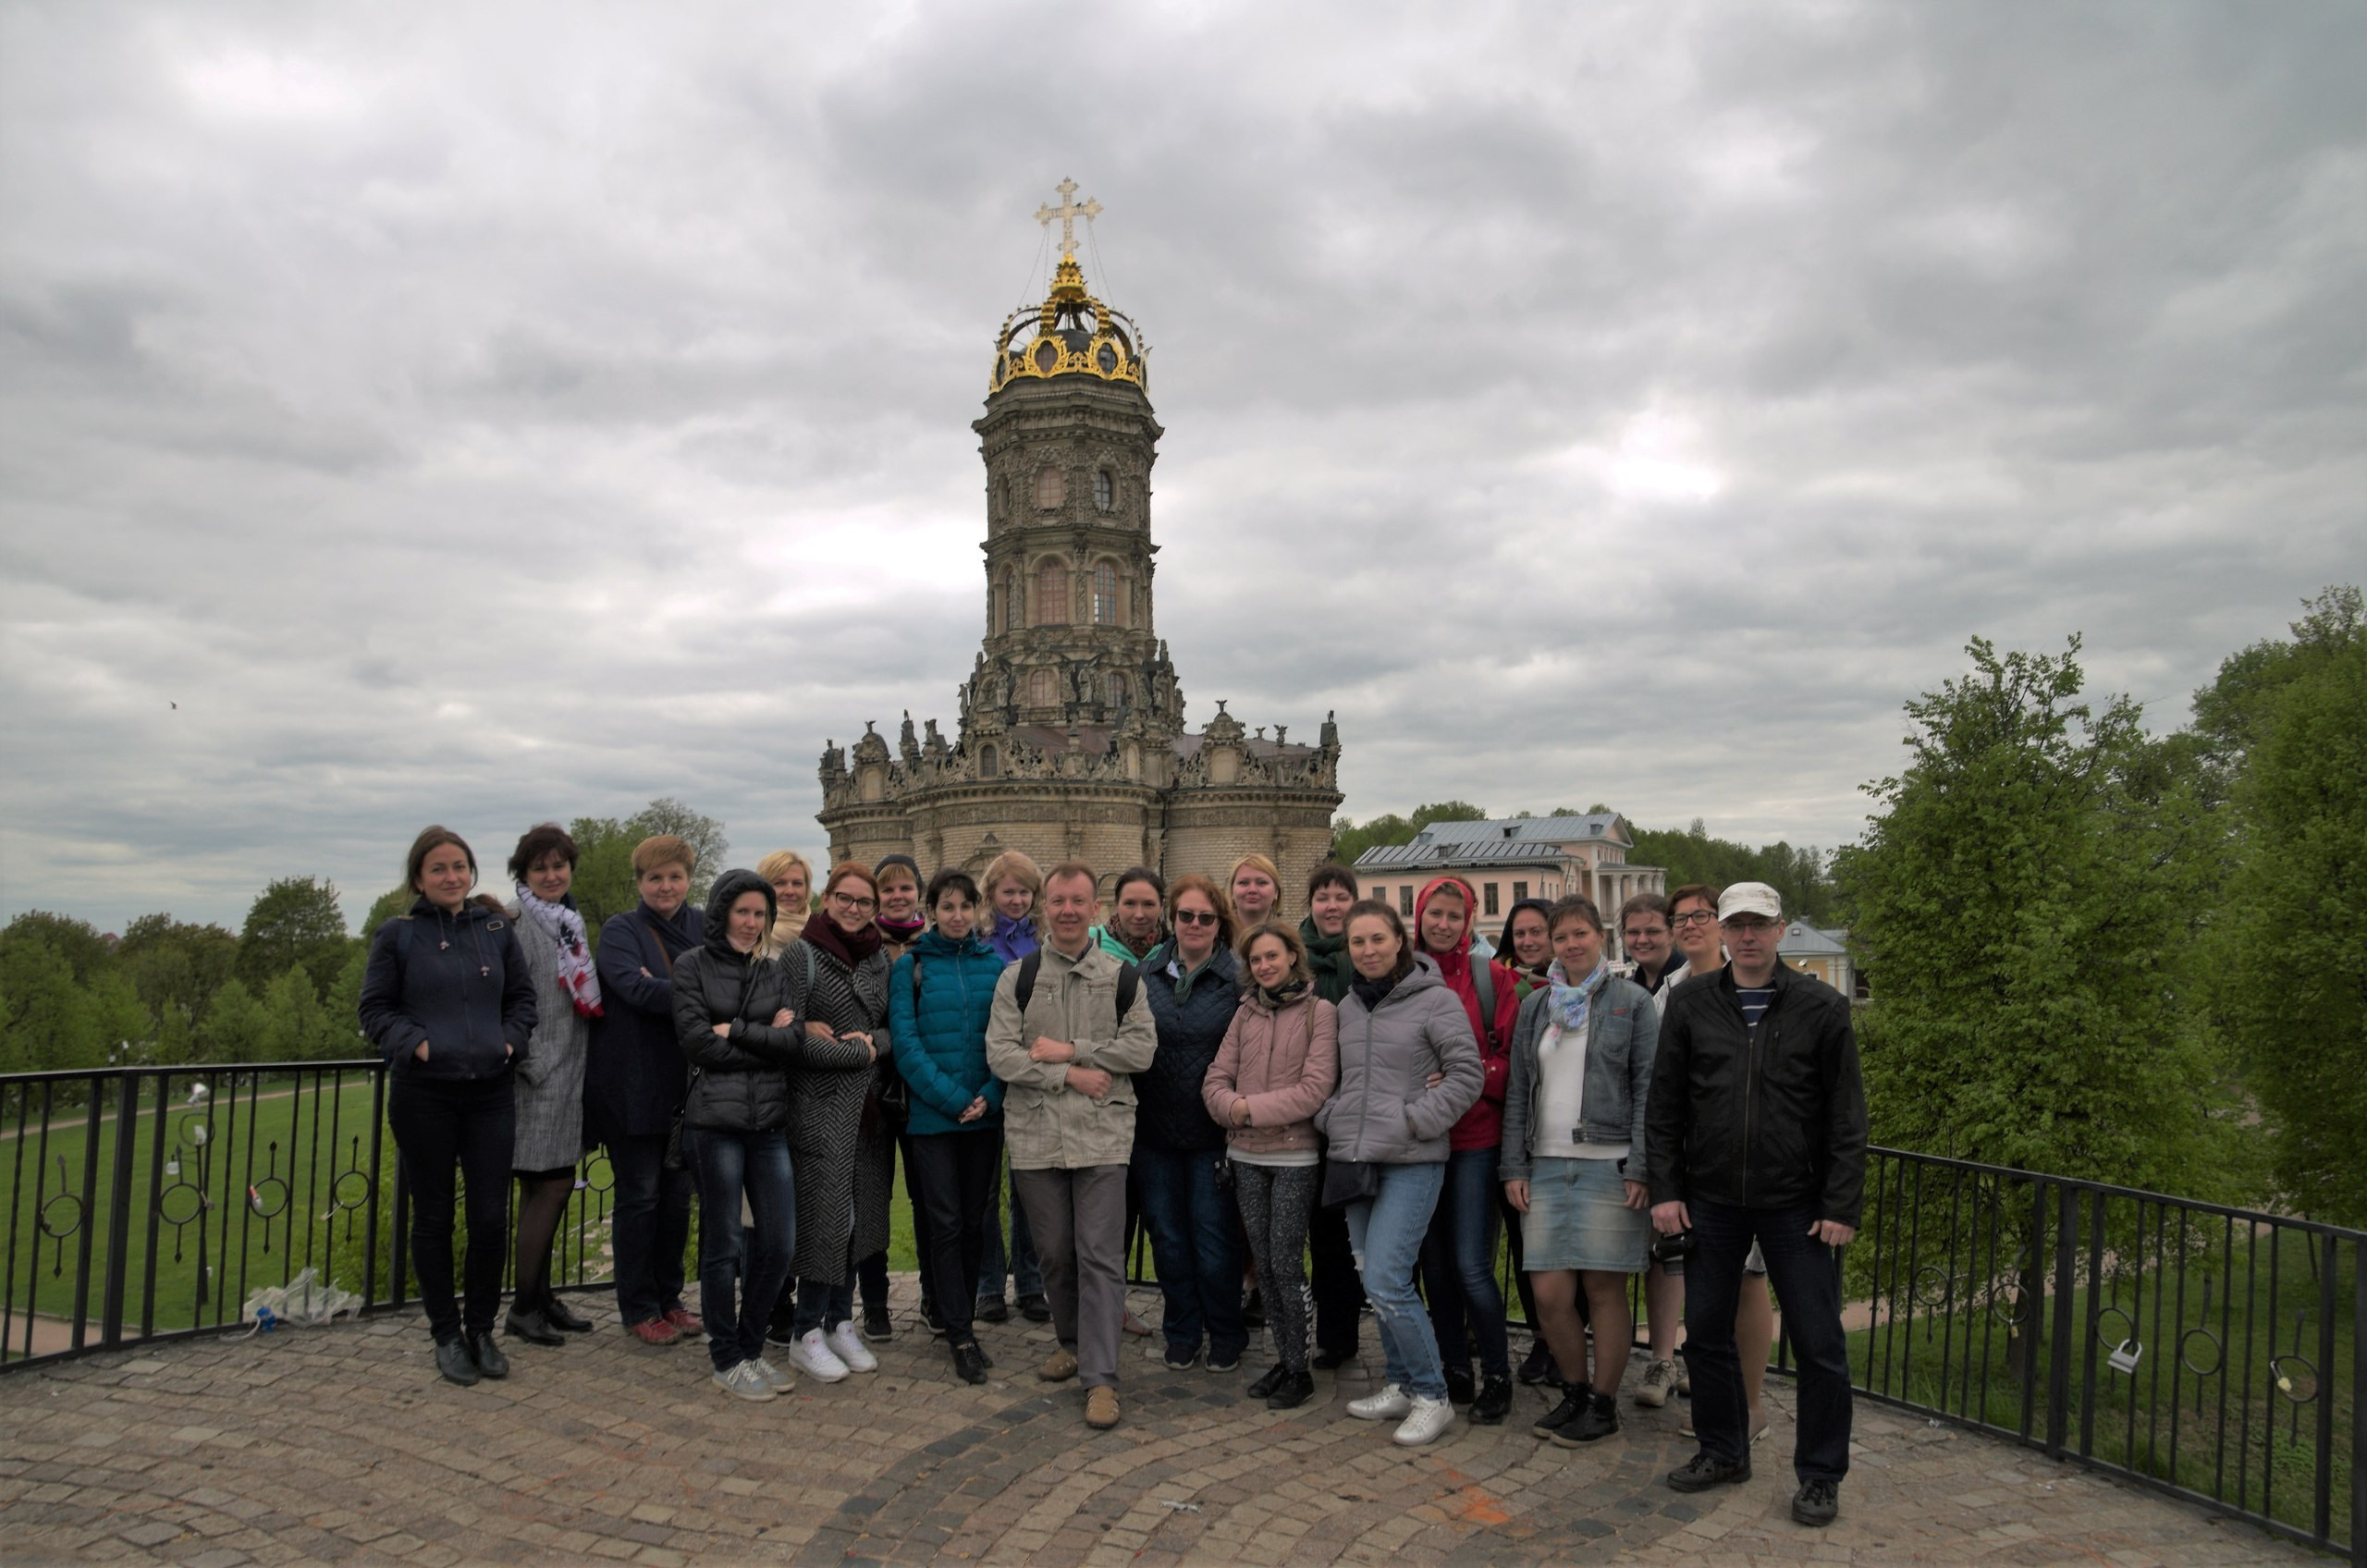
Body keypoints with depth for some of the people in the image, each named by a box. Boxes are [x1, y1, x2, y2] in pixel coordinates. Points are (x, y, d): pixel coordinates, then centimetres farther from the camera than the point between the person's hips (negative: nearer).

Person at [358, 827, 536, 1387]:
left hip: (490, 1092, 2)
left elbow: (522, 996, 15)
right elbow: (375, 1008, 2)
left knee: (491, 1217, 0)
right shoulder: (397, 935, 0)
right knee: (433, 1217, 7)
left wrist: (512, 1042, 0)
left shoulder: (497, 929, 8)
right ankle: (446, 1335, 20)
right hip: (422, 1094, -2)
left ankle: (481, 1328, 19)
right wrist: (416, 1044, -11)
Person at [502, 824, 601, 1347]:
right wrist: (532, 1064, -17)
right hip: (542, 1079, -8)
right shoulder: (519, 925, -11)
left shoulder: (569, 924, 14)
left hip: (568, 1077, 8)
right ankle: (523, 1308, 4)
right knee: (550, 1186, -5)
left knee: (550, 1187, 12)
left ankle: (541, 1296, 21)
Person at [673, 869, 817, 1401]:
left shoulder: (773, 972, 13)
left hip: (769, 1121, 5)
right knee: (723, 1243, 2)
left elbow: (795, 1045, 0)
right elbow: (698, 1042, -10)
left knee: (780, 1240, 4)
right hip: (715, 1118, -4)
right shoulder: (694, 965, 1)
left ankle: (751, 1349, 22)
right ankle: (727, 1360, 17)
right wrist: (767, 1039, -6)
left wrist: (737, 1031, -10)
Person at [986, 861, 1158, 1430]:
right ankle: (1072, 1343, 34)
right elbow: (1000, 1055, -4)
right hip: (1036, 1135, 2)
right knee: (1055, 1251, 12)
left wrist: (1069, 1051, -10)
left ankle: (1100, 1377, 0)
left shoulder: (1122, 977, 5)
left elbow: (1142, 1047, -5)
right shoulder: (1016, 979, 6)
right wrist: (1070, 1076, -12)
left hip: (1102, 1134, -1)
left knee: (1100, 1255, -4)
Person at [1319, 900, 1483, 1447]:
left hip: (1412, 1161, -7)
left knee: (1387, 1281, -13)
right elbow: (1330, 1078, 23)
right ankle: (1402, 1385, 27)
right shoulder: (1346, 1008, 12)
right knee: (1374, 1282, 12)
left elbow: (1467, 1073, -10)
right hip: (1353, 1158, 7)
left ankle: (1431, 1396, 2)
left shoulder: (1435, 1000, -6)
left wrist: (1415, 1120, -14)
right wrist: (1331, 1117, 6)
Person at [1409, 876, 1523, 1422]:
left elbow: (1513, 1058, -3)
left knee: (1471, 1265, -7)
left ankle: (1498, 1378, 10)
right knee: (1434, 1263, 11)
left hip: (1474, 1137, -3)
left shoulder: (1492, 978, -2)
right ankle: (1456, 1371, 24)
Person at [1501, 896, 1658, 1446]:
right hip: (1546, 1167, 4)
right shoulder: (1535, 1006, 13)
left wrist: (1640, 1169, -11)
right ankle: (1575, 1391, 23)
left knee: (1604, 1290, 1)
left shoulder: (1632, 1002, 2)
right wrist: (1514, 1167, 7)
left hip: (1610, 1166, -4)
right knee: (1549, 1294, 1)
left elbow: (1648, 1090, -3)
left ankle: (1603, 1404, 18)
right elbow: (1517, 1091, 14)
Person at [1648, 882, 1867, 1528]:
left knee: (1819, 1346, 2)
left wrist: (1841, 1207, -7)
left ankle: (1820, 1475, 19)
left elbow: (1846, 1118, -2)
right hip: (1711, 1202, 2)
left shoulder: (1822, 1007, -2)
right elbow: (1664, 1106, 5)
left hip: (1796, 1207, -2)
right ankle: (1723, 1451, 29)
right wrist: (1665, 1189, 0)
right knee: (1706, 1333, 10)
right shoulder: (1690, 1003, 3)